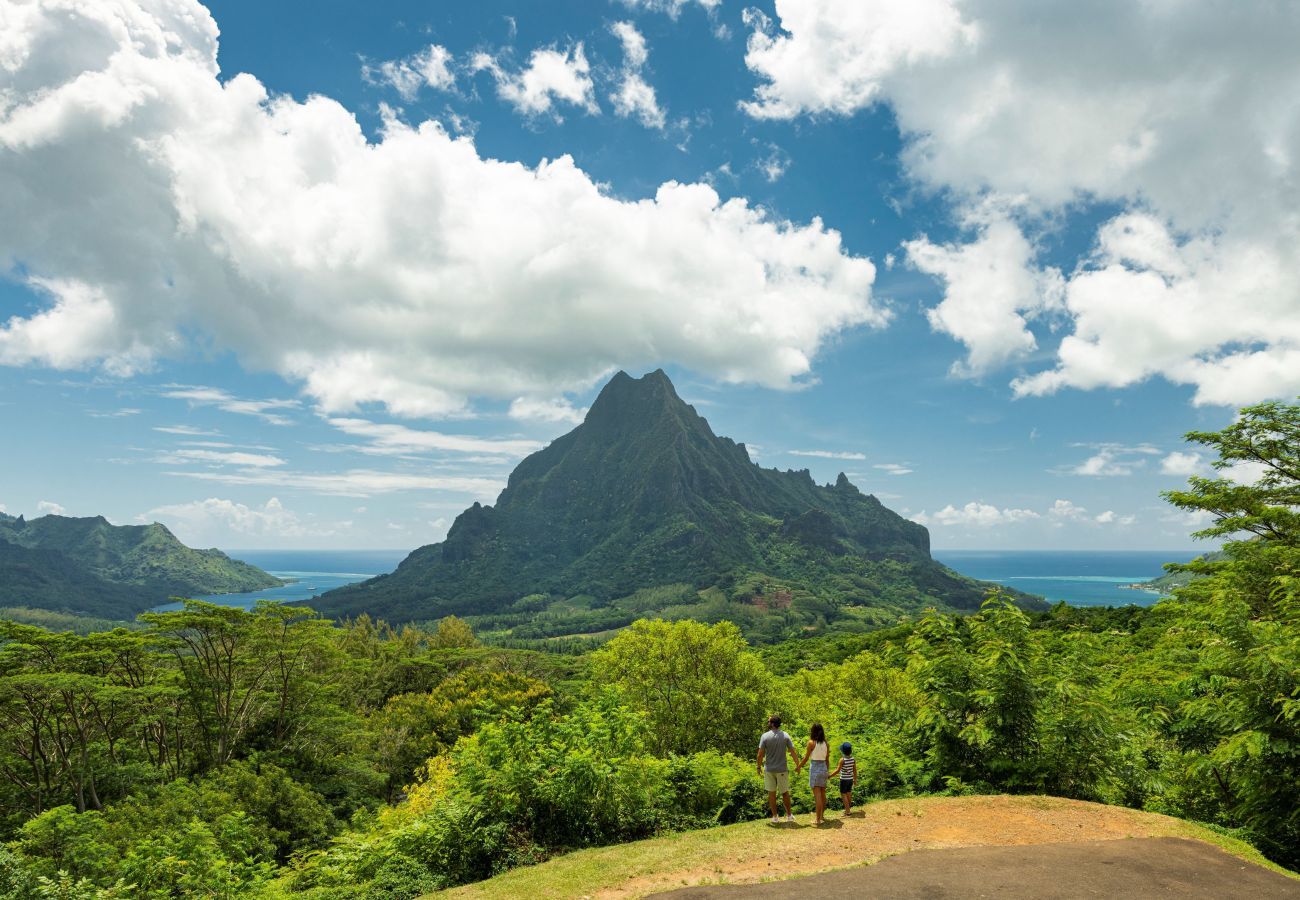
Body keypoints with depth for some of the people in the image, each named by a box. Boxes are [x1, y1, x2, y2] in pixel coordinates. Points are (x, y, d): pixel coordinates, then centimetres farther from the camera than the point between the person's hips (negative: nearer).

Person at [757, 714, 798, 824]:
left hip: (769, 769, -1)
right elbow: (793, 752, -5)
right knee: (785, 792, 15)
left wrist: (759, 766, 3)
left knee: (771, 793, 10)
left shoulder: (765, 736, -9)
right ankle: (789, 815, 21)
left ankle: (775, 817, 13)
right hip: (782, 769, 1)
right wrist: (797, 765, 7)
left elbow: (760, 754, -10)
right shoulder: (785, 736, -4)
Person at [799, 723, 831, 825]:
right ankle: (822, 815, 28)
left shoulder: (811, 742, -10)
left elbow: (806, 758, -6)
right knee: (823, 793, 16)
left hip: (815, 768, -5)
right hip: (824, 767, 5)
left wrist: (798, 767, 7)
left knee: (817, 794, -5)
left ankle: (818, 819, -5)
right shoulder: (826, 744, 4)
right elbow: (827, 760, 9)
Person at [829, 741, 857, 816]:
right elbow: (855, 770, 4)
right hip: (850, 779, 6)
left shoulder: (842, 760, -21)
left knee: (843, 794, 5)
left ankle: (847, 810, 5)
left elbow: (837, 771, -21)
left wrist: (829, 776, -15)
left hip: (844, 779, -6)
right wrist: (855, 779, 18)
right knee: (848, 793, 20)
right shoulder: (853, 759, -4)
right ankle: (849, 808, 32)